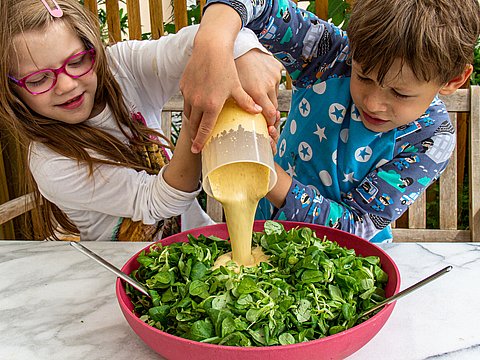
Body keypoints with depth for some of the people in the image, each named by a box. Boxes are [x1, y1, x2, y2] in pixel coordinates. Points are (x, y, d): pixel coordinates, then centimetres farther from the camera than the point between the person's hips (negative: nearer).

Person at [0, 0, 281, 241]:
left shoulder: (121, 64, -10)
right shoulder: (51, 166, -21)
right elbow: (158, 202, -26)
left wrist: (246, 54, -50)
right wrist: (193, 128, -42)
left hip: (195, 233, 4)